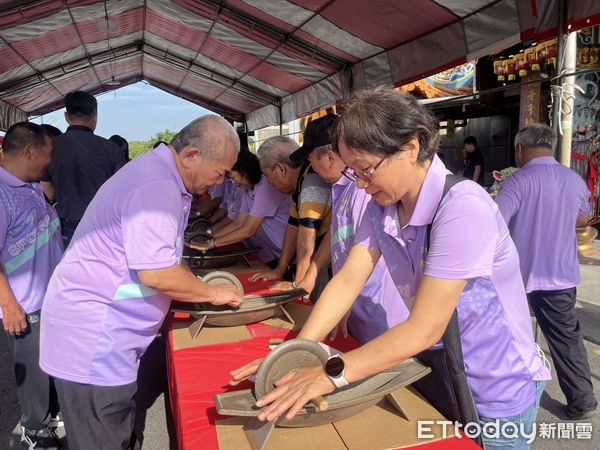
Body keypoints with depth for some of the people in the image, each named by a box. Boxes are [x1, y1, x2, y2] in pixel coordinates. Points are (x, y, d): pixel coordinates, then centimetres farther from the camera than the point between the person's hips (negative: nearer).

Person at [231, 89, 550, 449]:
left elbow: (424, 329, -31)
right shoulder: (382, 206, -6)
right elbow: (347, 281, -10)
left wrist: (332, 373, -31)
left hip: (497, 390, -6)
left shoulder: (462, 208, -30)